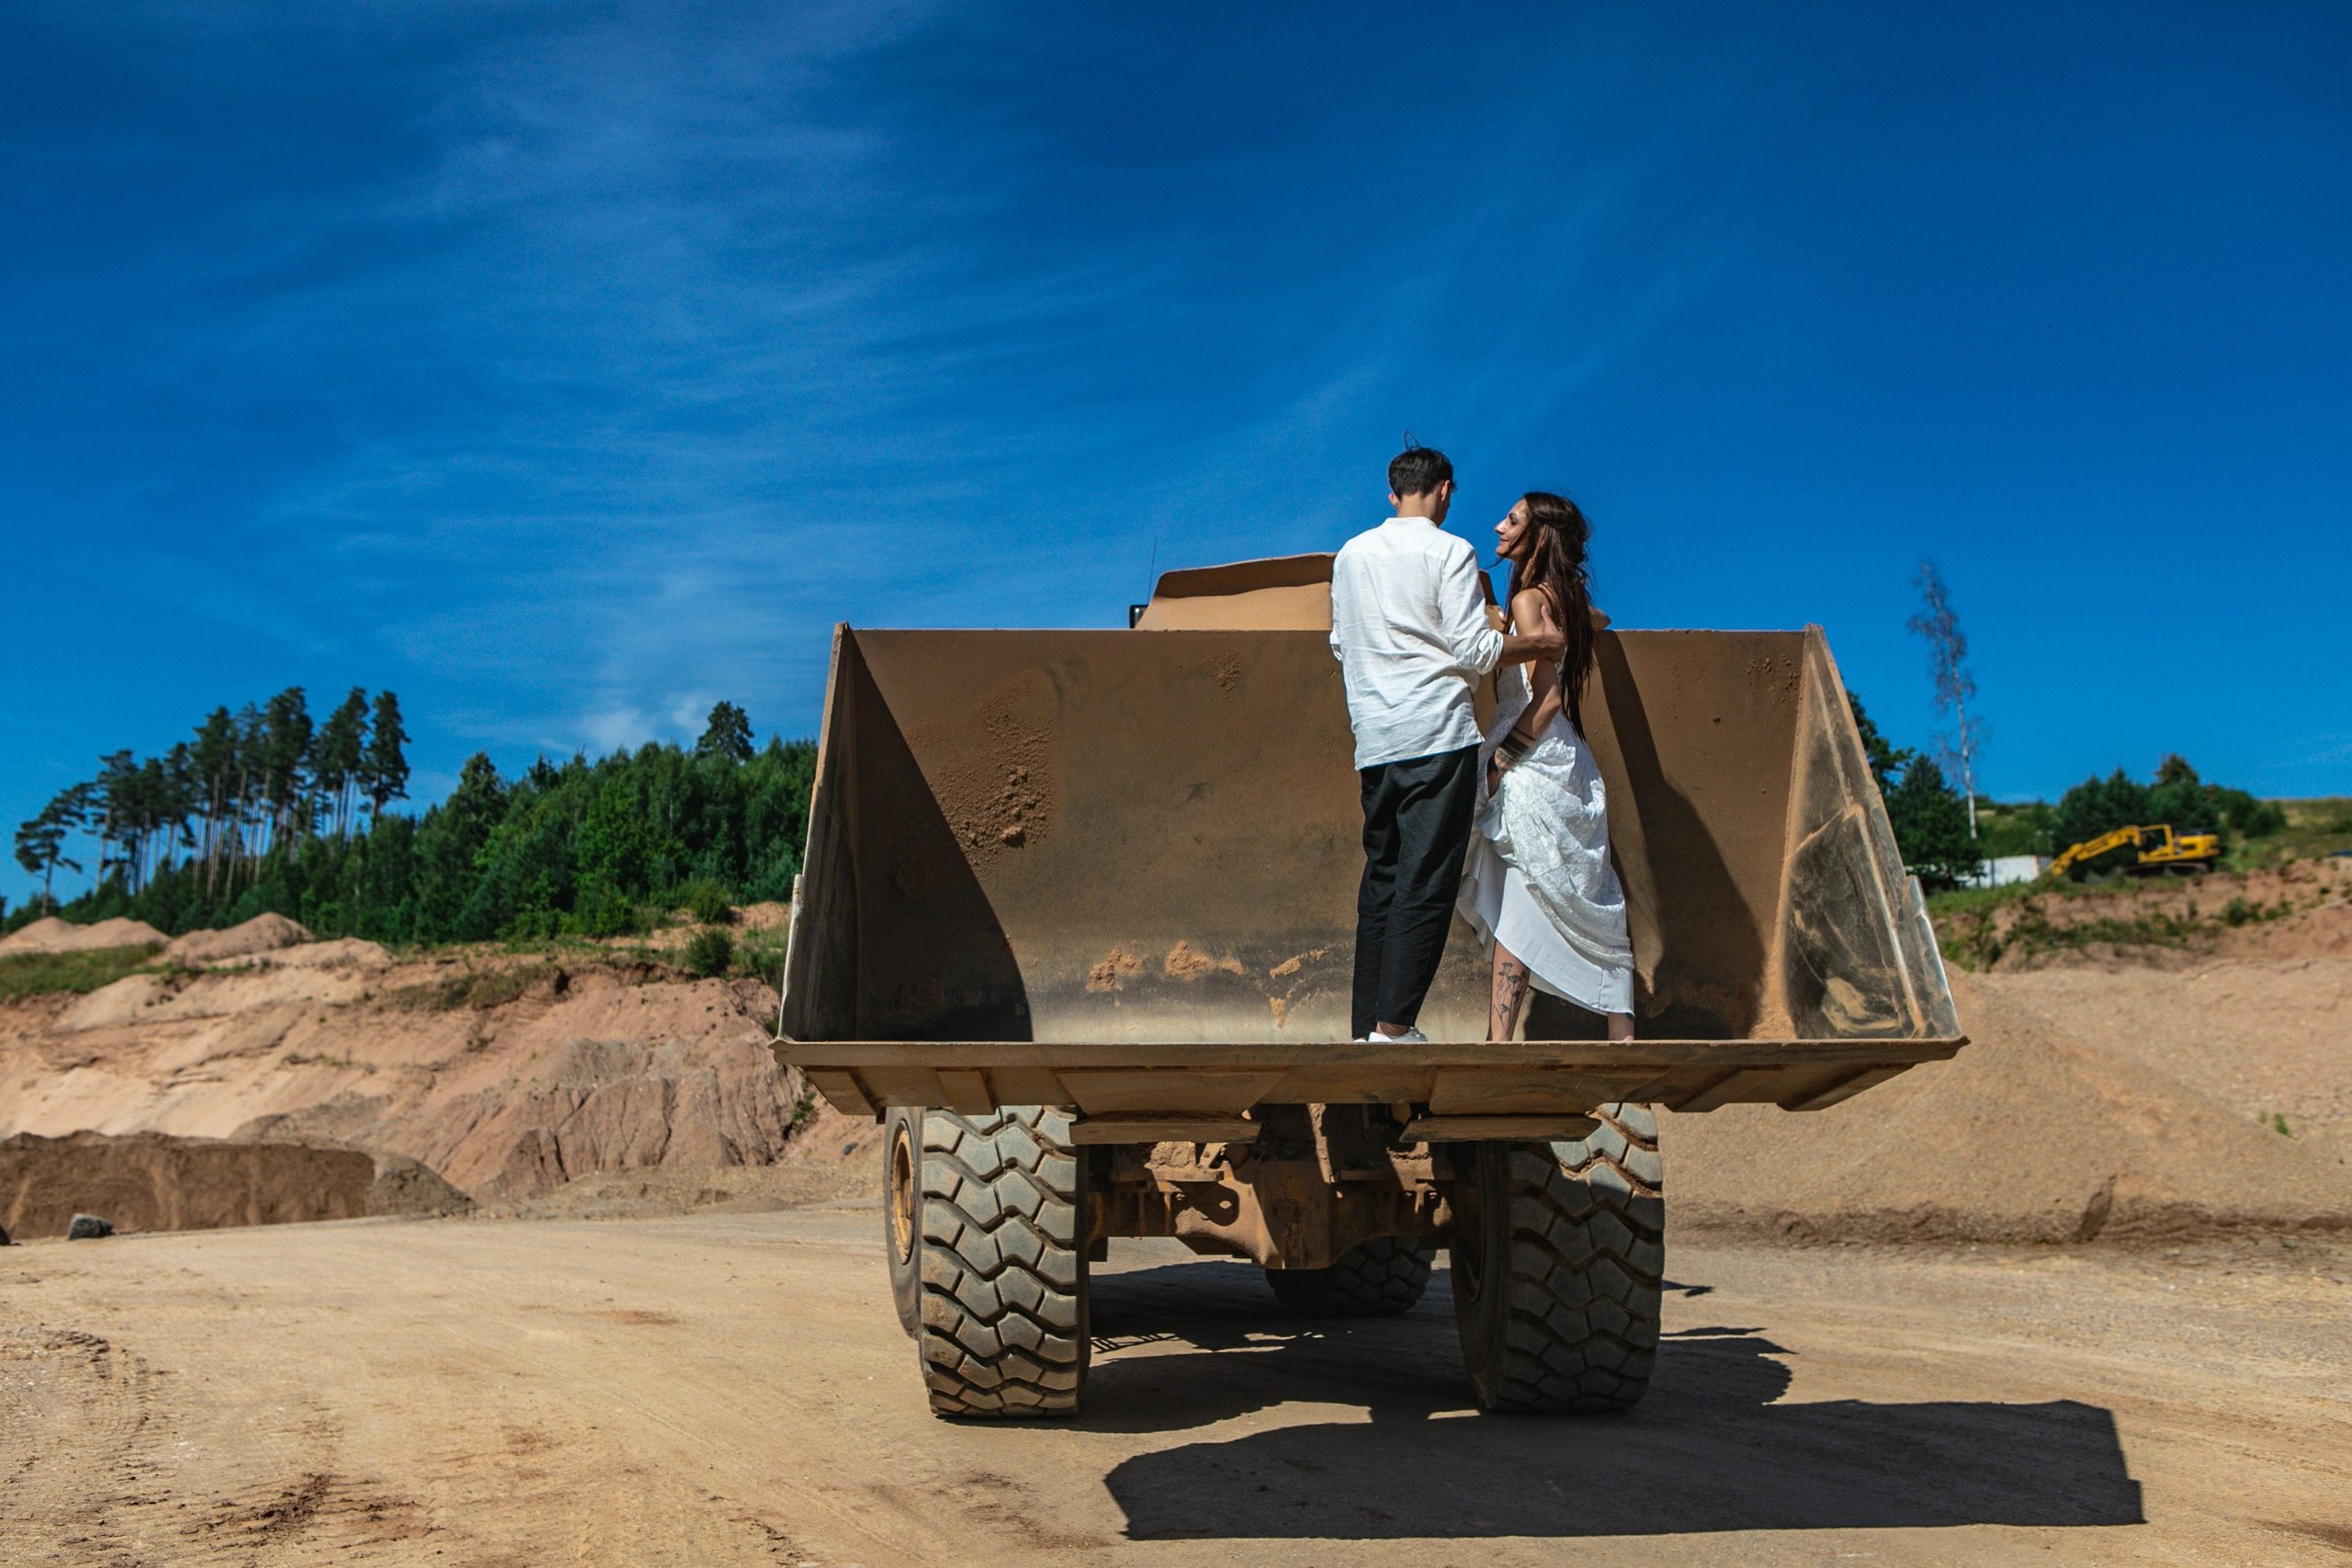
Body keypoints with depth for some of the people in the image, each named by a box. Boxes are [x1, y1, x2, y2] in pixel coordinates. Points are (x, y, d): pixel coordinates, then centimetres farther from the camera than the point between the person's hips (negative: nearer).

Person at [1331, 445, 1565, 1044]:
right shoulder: (1450, 551, -4)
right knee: (1426, 882, -5)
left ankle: (1367, 1022, 12)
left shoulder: (1351, 553, 14)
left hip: (1373, 740, 6)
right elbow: (1474, 650, -10)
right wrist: (1537, 643, 6)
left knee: (1381, 876, 11)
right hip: (1438, 734, -6)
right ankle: (1393, 1025, -9)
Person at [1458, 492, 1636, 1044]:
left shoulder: (1529, 601, -12)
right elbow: (1600, 620, 38)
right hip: (1564, 762, 9)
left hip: (1533, 765, -9)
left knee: (1514, 912, -9)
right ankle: (1622, 1035, 14)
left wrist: (1501, 758, -13)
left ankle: (1499, 1041, -10)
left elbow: (1547, 696, -18)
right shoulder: (1564, 599, 13)